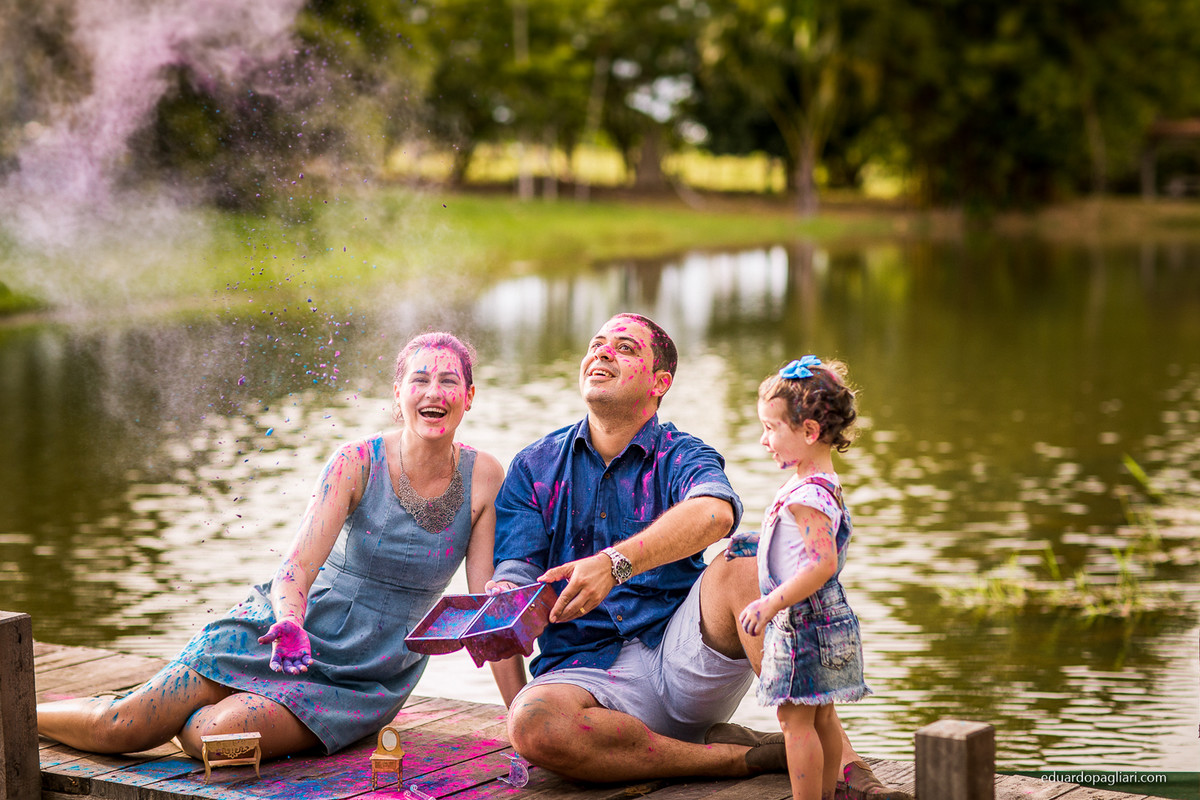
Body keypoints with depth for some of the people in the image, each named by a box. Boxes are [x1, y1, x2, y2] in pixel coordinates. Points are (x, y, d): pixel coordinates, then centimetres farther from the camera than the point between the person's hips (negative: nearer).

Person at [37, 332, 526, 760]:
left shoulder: (482, 477, -10)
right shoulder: (357, 462, -13)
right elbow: (298, 566, -21)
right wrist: (289, 625, -43)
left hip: (367, 681, 0)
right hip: (291, 631, 0)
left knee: (211, 736, -24)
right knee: (120, 729, -7)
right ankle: (22, 712, 25)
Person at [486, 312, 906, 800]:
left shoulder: (680, 457, 2)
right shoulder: (535, 466, 11)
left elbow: (714, 512, -24)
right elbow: (514, 574, 0)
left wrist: (615, 562, -40)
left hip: (687, 654, -1)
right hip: (586, 666, 1)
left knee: (742, 564, -28)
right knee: (531, 723, -34)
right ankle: (739, 756, -19)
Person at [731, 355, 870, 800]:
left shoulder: (807, 495, -21)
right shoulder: (824, 485, 12)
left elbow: (823, 563, -29)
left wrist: (772, 604, -28)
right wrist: (749, 545, 24)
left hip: (803, 623, -10)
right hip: (825, 620, 10)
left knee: (795, 719, -4)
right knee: (820, 717, 17)